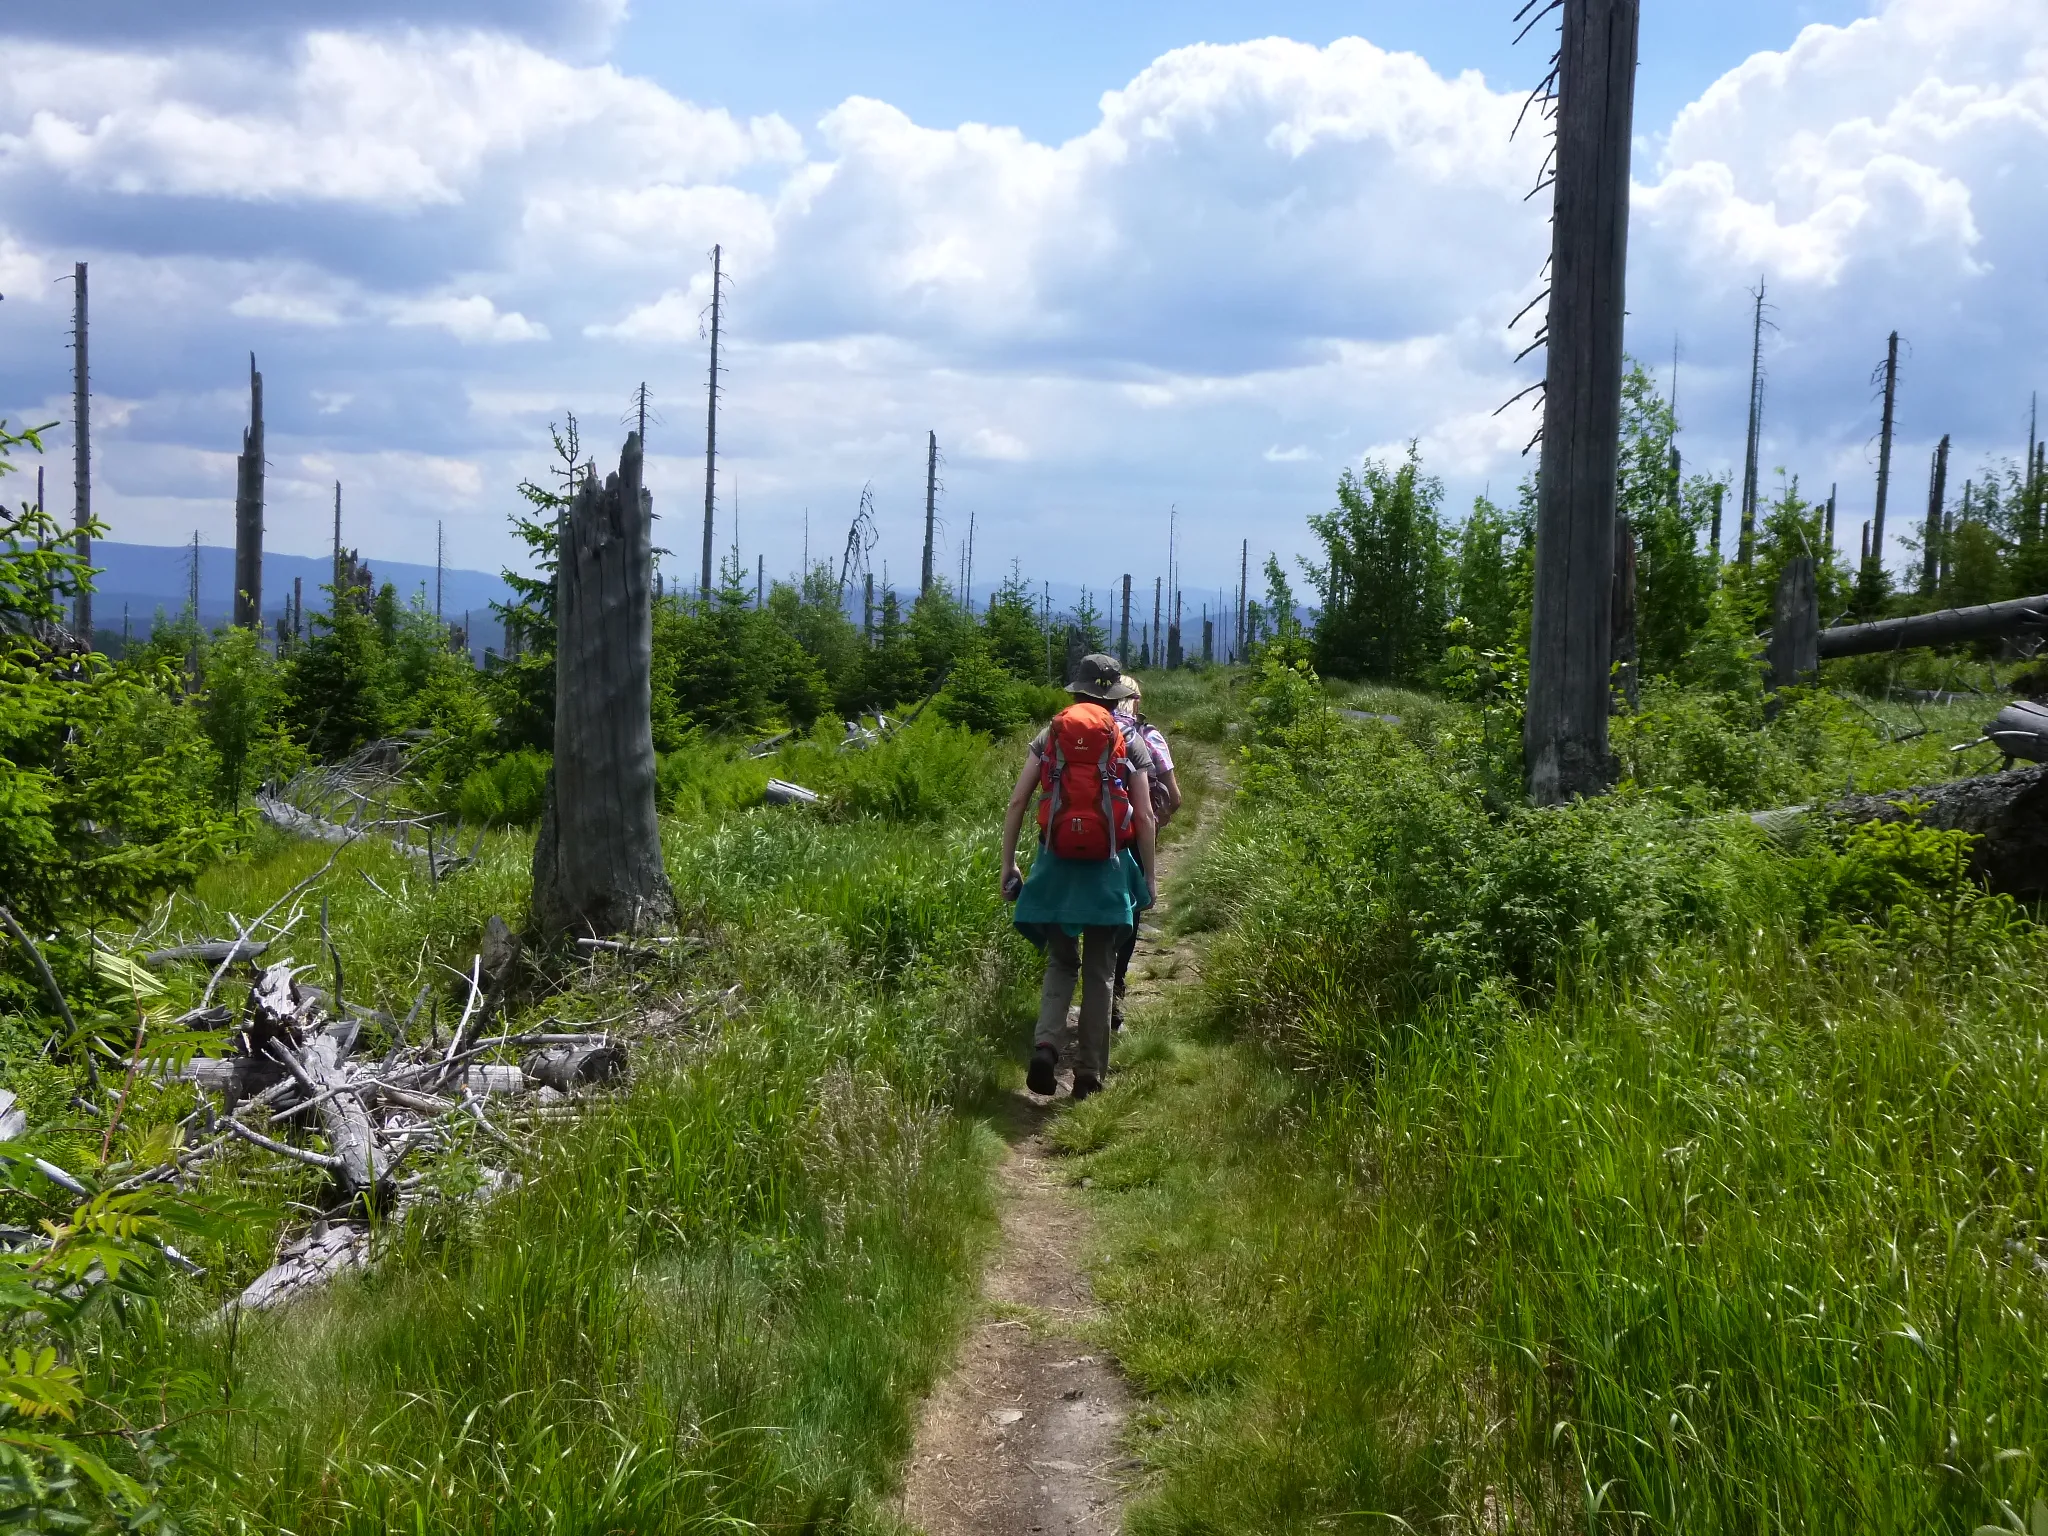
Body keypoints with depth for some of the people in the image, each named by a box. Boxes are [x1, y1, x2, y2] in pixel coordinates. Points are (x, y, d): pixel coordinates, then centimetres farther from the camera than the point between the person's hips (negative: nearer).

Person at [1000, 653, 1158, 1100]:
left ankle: (1046, 1044, -10)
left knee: (1060, 962, 14)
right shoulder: (1131, 742, 3)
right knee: (1099, 971, 9)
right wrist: (1148, 878, 6)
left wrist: (1008, 865, 6)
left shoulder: (1048, 736, 6)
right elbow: (1145, 817, -1)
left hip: (1056, 863, 1)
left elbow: (1017, 803, 1)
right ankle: (1090, 1072, 11)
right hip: (1108, 867, -1)